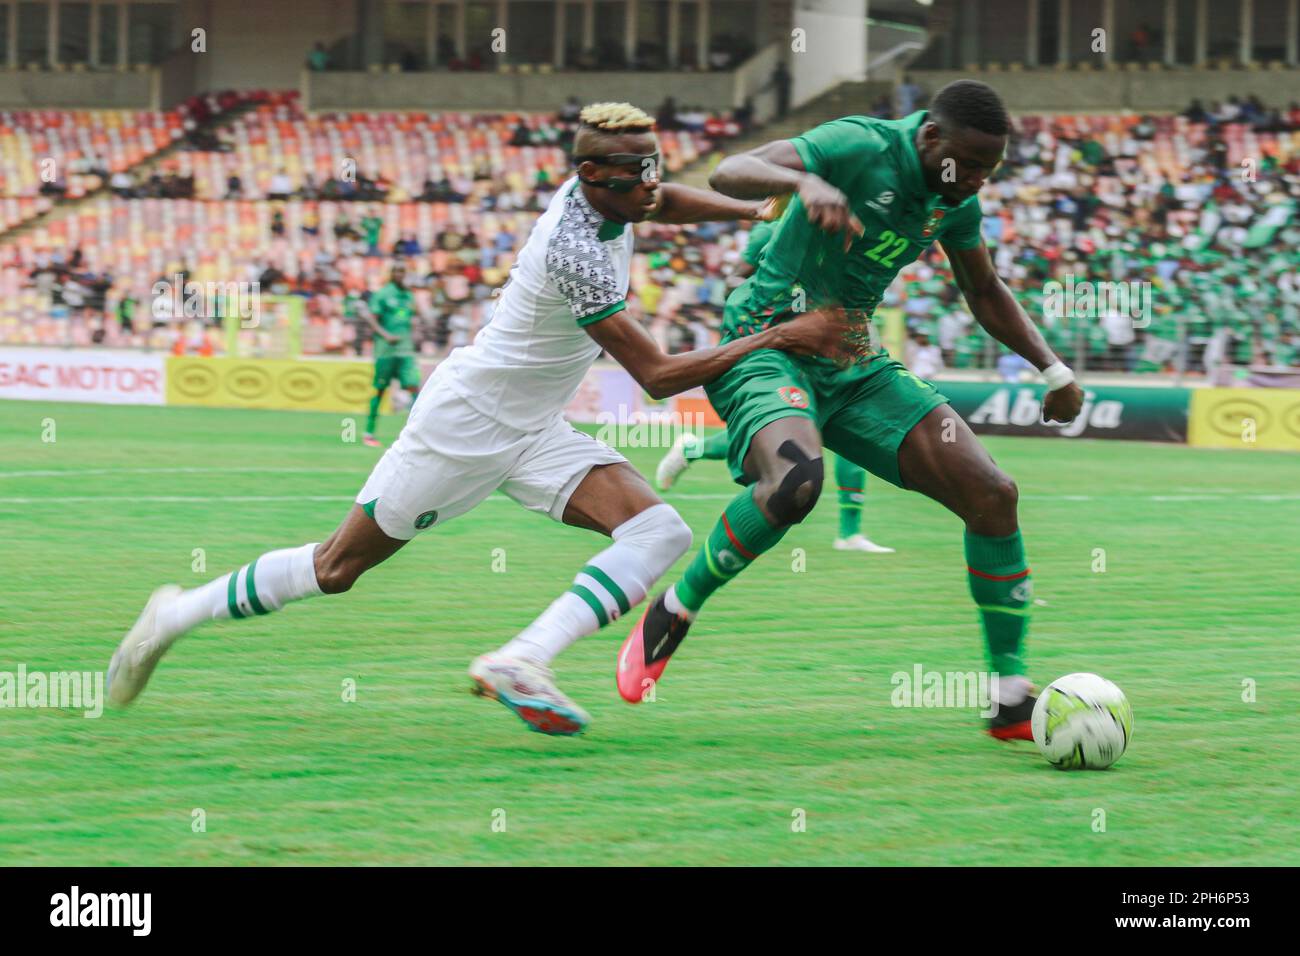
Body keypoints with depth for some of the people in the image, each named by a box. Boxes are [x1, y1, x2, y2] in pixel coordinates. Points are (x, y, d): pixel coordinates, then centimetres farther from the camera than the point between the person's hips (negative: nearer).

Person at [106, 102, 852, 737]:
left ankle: (522, 662, -24)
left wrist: (755, 210, 9)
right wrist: (778, 338, -27)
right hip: (465, 422, -8)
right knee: (336, 569, 3)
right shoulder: (574, 251, -31)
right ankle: (177, 616, 23)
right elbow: (658, 376, -29)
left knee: (661, 534, -14)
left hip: (535, 434, 8)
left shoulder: (602, 193, -5)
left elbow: (663, 201, 23)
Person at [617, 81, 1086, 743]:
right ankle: (672, 615, -13)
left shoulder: (956, 201, 5)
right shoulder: (862, 147, -18)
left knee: (992, 495, -5)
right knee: (796, 479, -38)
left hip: (854, 364, 7)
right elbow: (726, 175, -30)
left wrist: (1052, 368, 13)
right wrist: (804, 181, -50)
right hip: (767, 345, -7)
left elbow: (986, 295, 24)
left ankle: (1012, 700, 6)